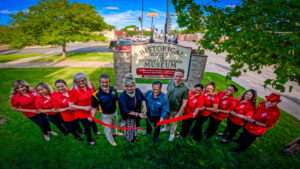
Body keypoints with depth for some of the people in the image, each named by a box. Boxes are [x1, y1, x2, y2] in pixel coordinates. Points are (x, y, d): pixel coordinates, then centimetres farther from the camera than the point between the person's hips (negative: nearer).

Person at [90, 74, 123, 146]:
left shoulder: (113, 89, -13)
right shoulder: (96, 94, -26)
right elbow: (94, 107, -18)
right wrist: (92, 116, -33)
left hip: (114, 112, 5)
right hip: (105, 115, -4)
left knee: (114, 125, 32)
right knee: (107, 129, 20)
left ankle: (114, 132, 66)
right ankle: (111, 139, 51)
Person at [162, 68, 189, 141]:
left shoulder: (185, 89, -26)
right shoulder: (170, 82, -14)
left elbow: (184, 103, -19)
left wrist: (178, 114, -14)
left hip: (175, 110, -4)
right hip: (167, 107, 4)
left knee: (173, 123, 22)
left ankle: (172, 133, 53)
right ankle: (166, 127, 62)